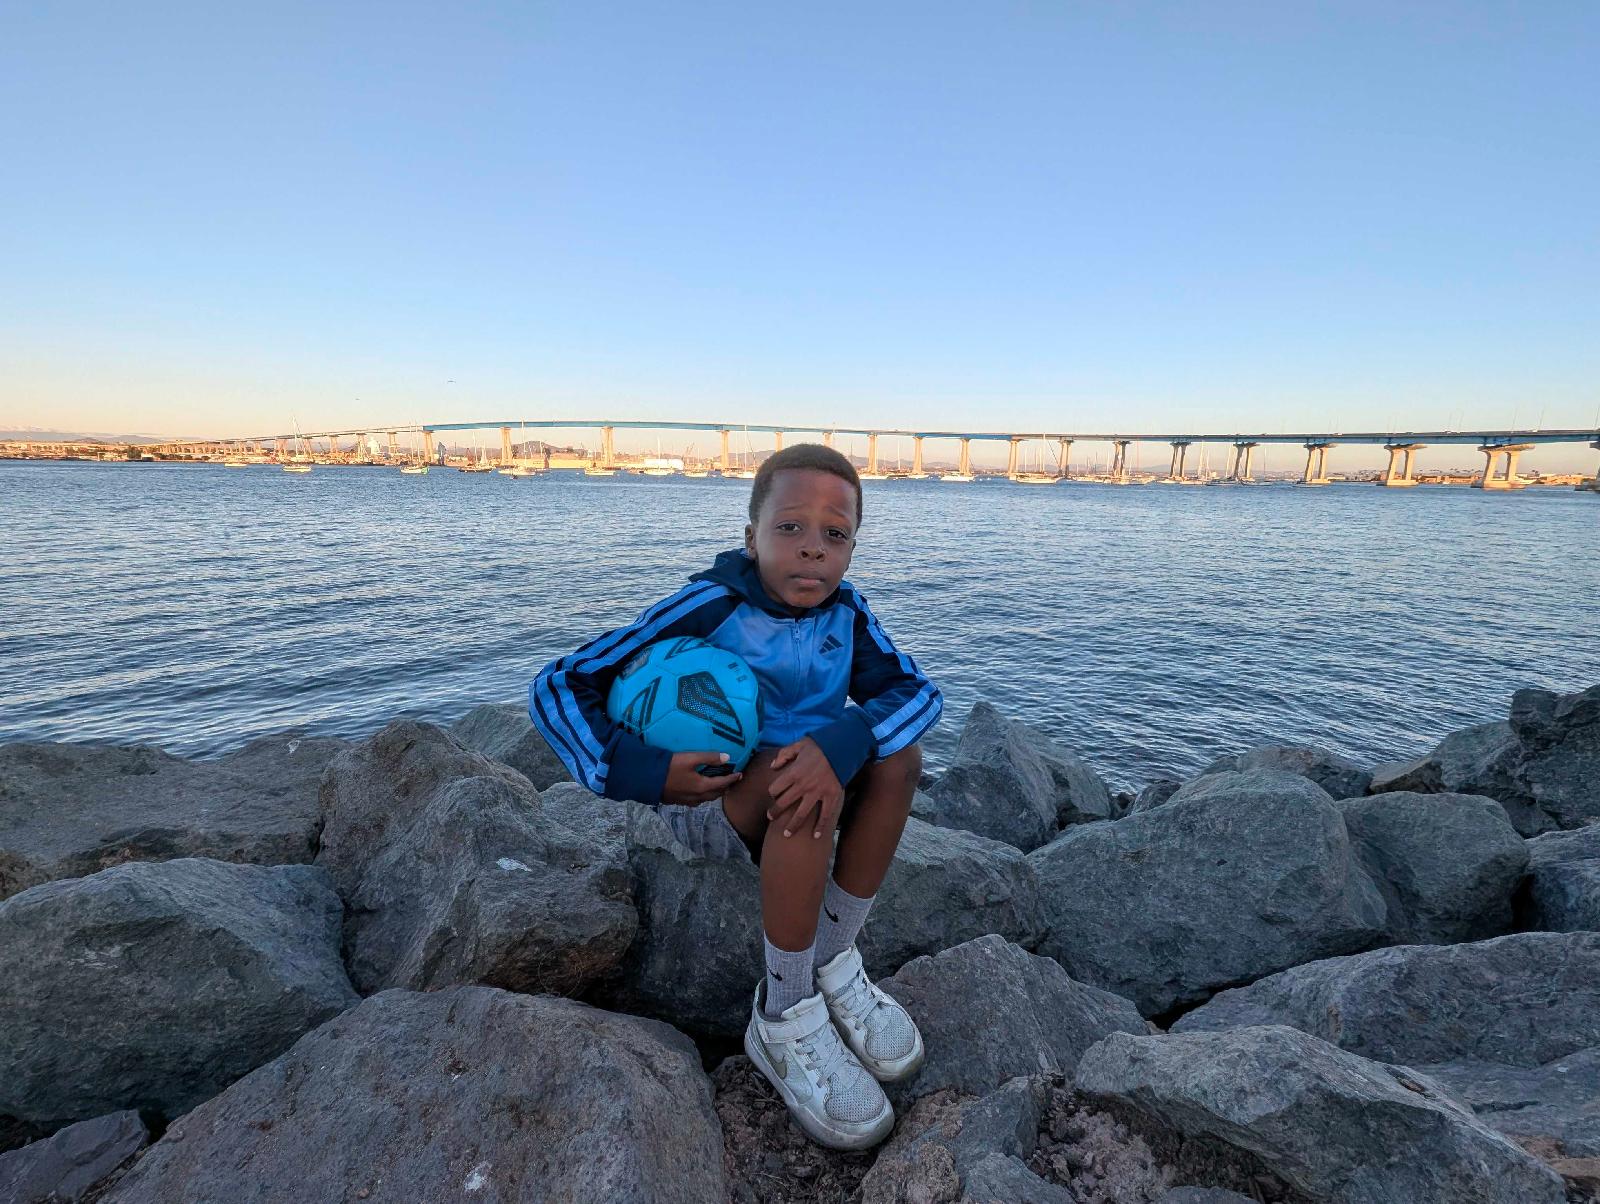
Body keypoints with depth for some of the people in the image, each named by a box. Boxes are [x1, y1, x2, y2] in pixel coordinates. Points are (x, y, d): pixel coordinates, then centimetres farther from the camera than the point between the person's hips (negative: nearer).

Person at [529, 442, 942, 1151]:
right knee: (797, 787, -34)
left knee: (899, 753, -21)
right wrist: (643, 771, -33)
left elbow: (917, 690, -20)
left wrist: (840, 746, -40)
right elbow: (557, 686, -20)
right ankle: (784, 1019, -18)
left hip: (803, 776, 5)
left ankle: (834, 960, -9)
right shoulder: (708, 606, -20)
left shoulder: (845, 609, -7)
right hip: (728, 795, -4)